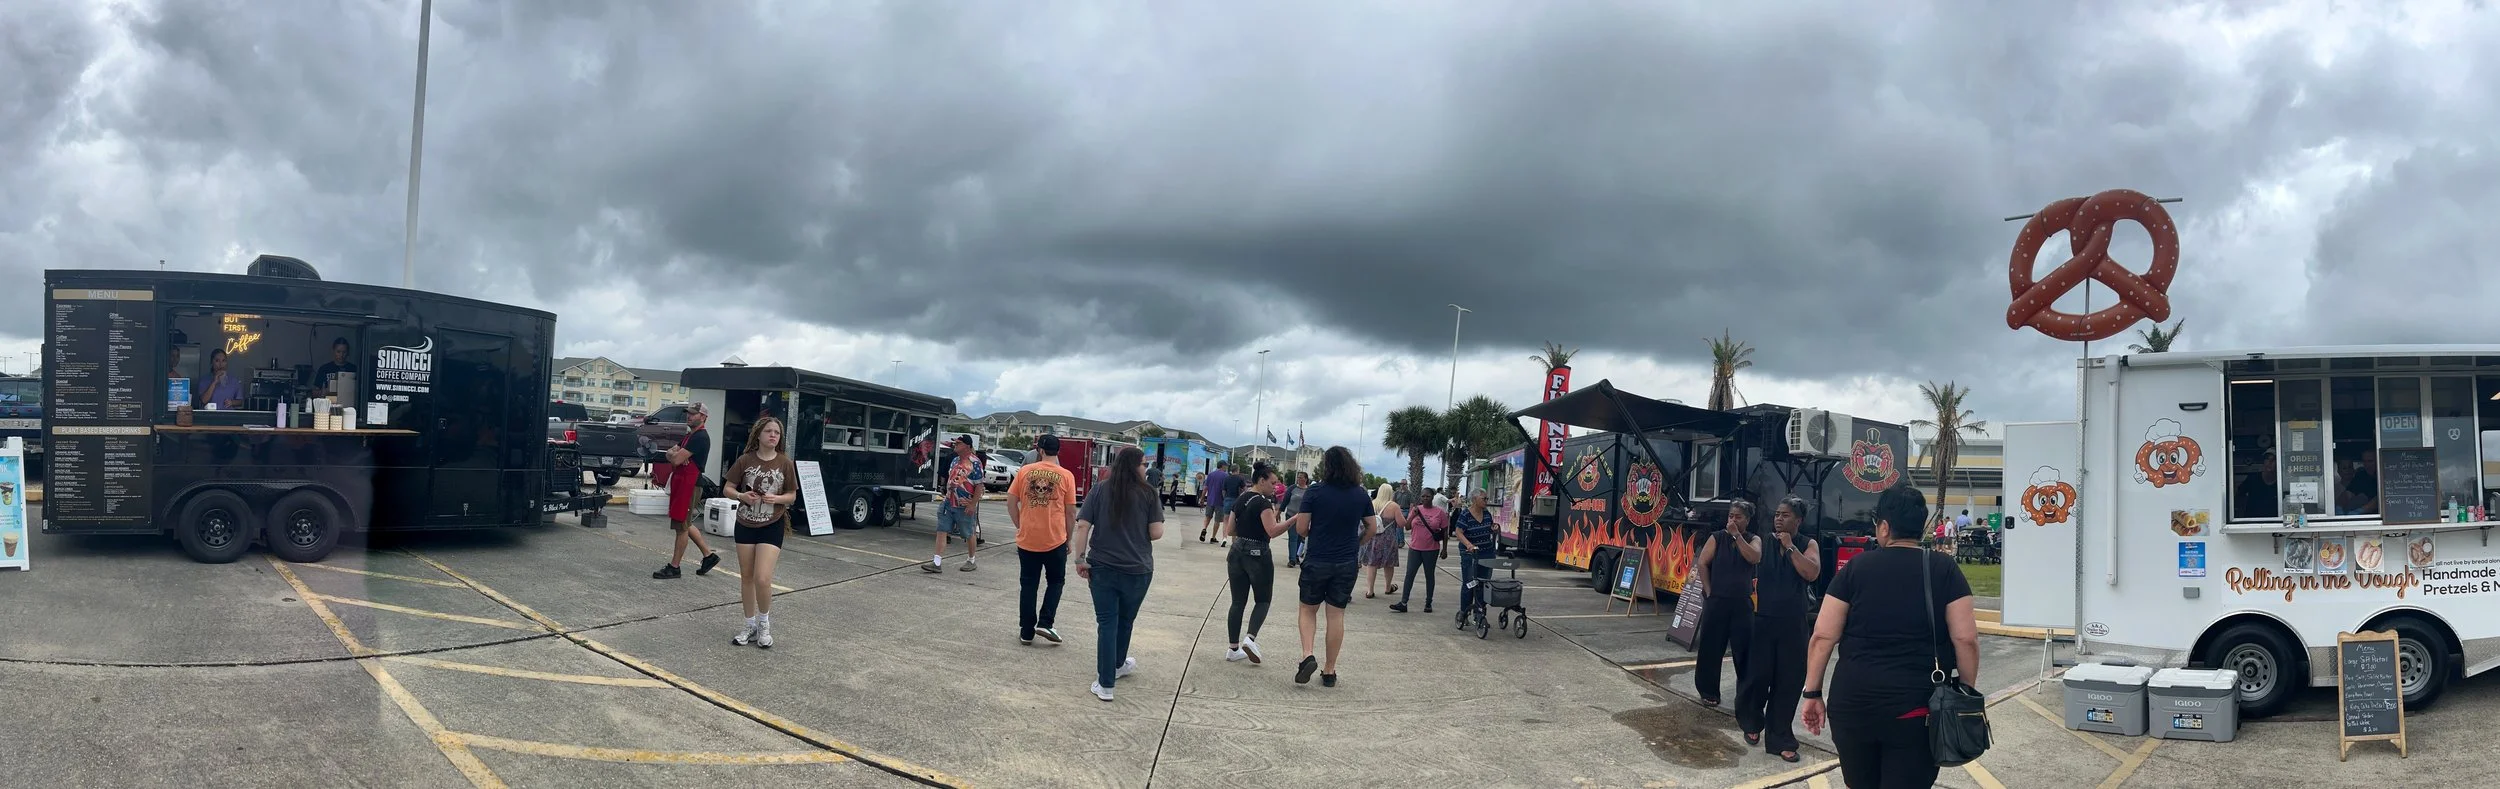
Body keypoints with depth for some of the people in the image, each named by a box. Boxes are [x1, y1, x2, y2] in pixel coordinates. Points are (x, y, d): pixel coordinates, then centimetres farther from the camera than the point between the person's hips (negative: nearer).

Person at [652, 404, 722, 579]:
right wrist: (676, 454, -8)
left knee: (681, 526, -4)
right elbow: (670, 453, 14)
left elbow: (676, 459, -21)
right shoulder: (690, 435, 19)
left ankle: (674, 568, 2)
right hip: (680, 482, 11)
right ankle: (709, 555, 24)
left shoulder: (700, 437, -15)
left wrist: (674, 455, 1)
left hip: (690, 484, -11)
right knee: (683, 525, 16)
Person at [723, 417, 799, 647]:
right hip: (745, 524, 2)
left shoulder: (785, 463, -6)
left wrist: (777, 498, -19)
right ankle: (751, 626, 24)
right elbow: (728, 488, 2)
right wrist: (741, 496, -18)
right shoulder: (745, 461, -4)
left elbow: (792, 496, 1)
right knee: (747, 578, 9)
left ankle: (764, 622, 11)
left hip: (772, 527, -2)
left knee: (762, 579, -13)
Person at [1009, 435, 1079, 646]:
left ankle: (1026, 632, 14)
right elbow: (1070, 512, -1)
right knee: (1056, 581, 16)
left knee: (1027, 585, 11)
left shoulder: (1025, 471, -1)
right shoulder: (1066, 476, -4)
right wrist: (1069, 539, 10)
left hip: (1027, 539, 1)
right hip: (1055, 539, -1)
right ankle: (1045, 623, 3)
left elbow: (1011, 503, 1)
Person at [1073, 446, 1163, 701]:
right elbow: (1156, 533, -8)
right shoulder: (1147, 493, -7)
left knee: (1106, 623, 5)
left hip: (1102, 567, 1)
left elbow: (1082, 526, -8)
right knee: (1125, 620, 21)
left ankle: (1105, 685, 2)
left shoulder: (1100, 490, -2)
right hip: (1137, 569, 0)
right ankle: (1118, 665, 43)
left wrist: (1080, 559, -2)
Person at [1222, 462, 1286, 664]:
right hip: (1257, 556, -7)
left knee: (1238, 602, 10)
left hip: (1237, 554, 7)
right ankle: (1250, 638, -10)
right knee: (1263, 600, 8)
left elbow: (1229, 530, 13)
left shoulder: (1240, 500, 10)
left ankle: (1233, 648, 11)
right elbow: (1273, 530, -24)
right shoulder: (1263, 502, -14)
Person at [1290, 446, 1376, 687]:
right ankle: (1329, 671, 13)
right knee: (1336, 615, 9)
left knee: (1308, 609, 15)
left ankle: (1308, 655, -5)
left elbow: (1301, 528, -8)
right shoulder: (1361, 495, 0)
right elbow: (1372, 527, 7)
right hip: (1346, 564, 2)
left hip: (1317, 561, -2)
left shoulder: (1315, 492, -9)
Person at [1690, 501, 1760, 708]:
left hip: (1742, 603, 1)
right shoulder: (1717, 537, 3)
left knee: (1745, 649, 0)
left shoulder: (1753, 540, 6)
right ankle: (1708, 692, 13)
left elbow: (1754, 558, -16)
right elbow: (1702, 563, -2)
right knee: (1711, 648, 3)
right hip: (1716, 601, -1)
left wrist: (1737, 535, -16)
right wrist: (1708, 591, -7)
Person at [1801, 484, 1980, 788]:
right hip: (1918, 706, -1)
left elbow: (1823, 637, 0)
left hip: (1853, 701, 1)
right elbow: (1966, 639, -6)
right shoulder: (1945, 570, 1)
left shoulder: (1855, 568, 3)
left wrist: (1813, 693, 7)